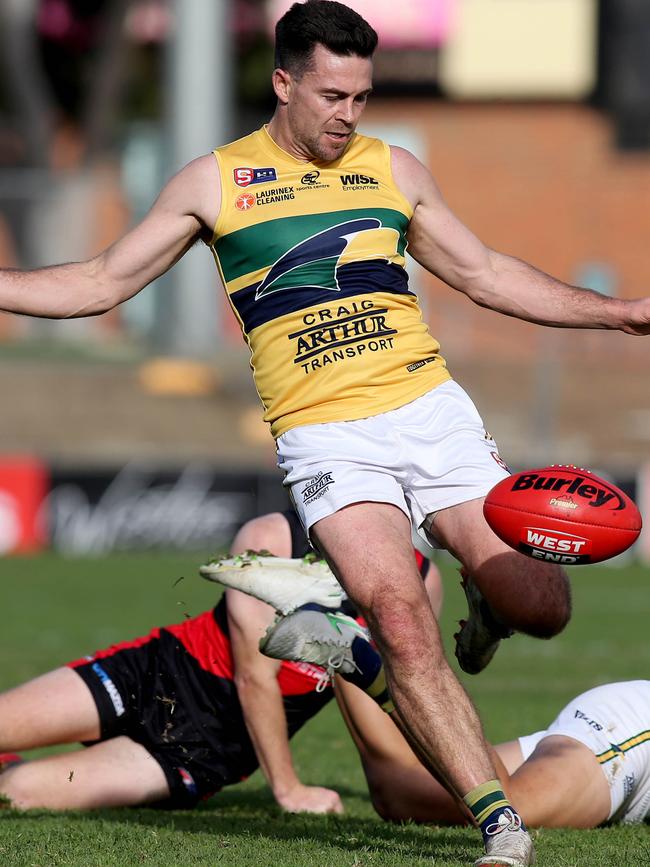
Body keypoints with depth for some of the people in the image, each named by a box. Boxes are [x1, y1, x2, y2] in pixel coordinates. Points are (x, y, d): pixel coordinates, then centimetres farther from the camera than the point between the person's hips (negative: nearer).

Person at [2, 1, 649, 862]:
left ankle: (485, 601, 27)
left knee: (537, 605, -10)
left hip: (432, 410, 3)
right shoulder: (215, 181, 7)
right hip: (327, 438, -3)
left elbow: (486, 275, 23)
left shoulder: (393, 170, 13)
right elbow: (102, 283, 12)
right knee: (401, 621, -22)